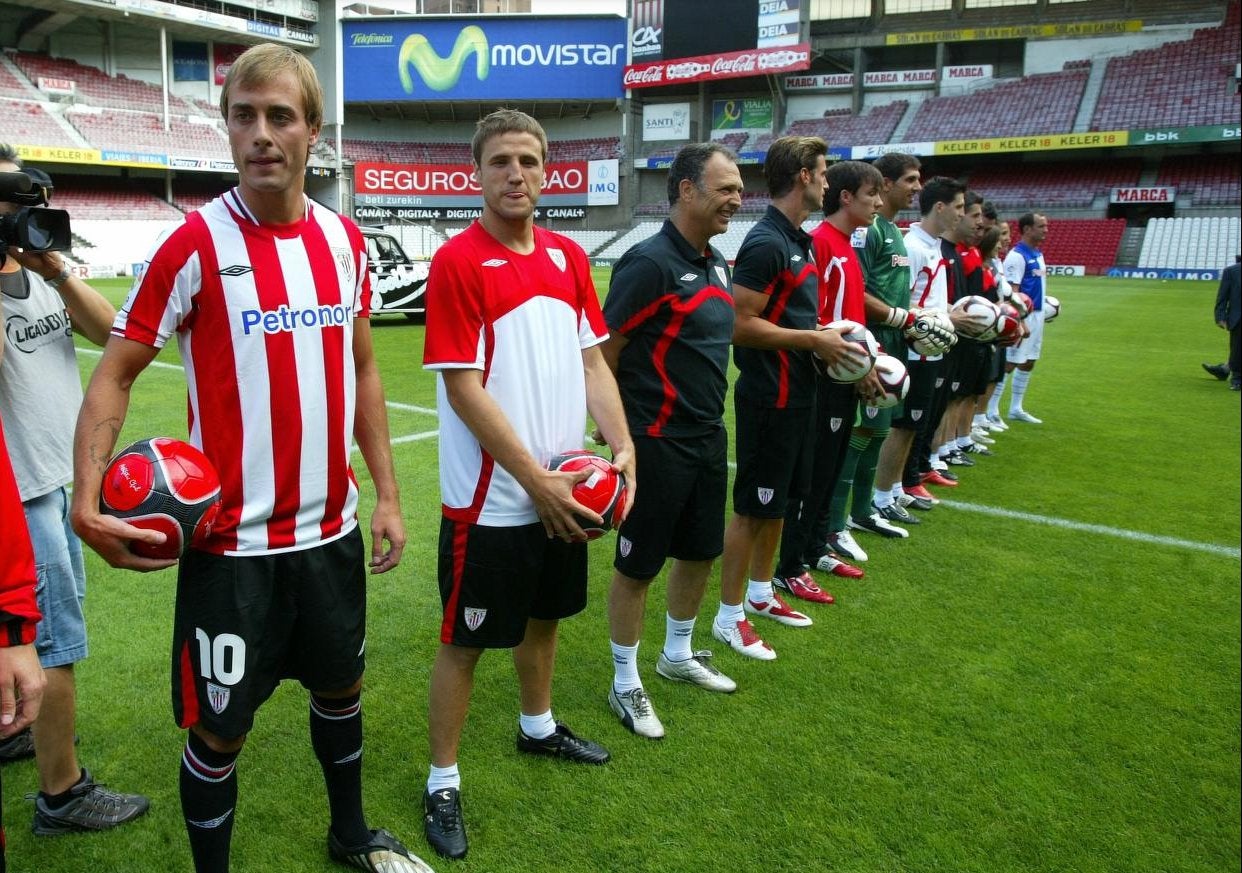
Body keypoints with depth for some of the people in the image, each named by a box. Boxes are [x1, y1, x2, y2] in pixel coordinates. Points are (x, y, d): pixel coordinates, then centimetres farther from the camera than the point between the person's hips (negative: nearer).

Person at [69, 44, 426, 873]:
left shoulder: (345, 239, 3)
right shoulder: (197, 243, -11)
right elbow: (115, 373, -6)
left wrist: (387, 494, 7)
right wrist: (87, 498, -19)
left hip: (331, 529, 5)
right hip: (233, 542, -4)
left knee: (341, 688, 21)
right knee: (218, 727, 8)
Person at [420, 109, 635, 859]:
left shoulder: (569, 257, 6)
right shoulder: (458, 262, -14)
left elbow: (592, 360, 9)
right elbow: (463, 389, -17)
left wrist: (623, 445, -5)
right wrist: (535, 478, -19)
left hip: (566, 490, 7)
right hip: (491, 499, -6)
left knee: (546, 613, 23)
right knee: (467, 639, 6)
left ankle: (538, 726, 47)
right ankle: (443, 783, 24)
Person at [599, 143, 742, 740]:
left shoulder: (716, 263, 9)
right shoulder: (650, 262, -18)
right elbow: (604, 352, -16)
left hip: (707, 437, 9)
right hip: (658, 443, -9)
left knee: (700, 551, 20)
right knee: (638, 566, 4)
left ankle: (678, 655, 42)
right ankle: (625, 686, 22)